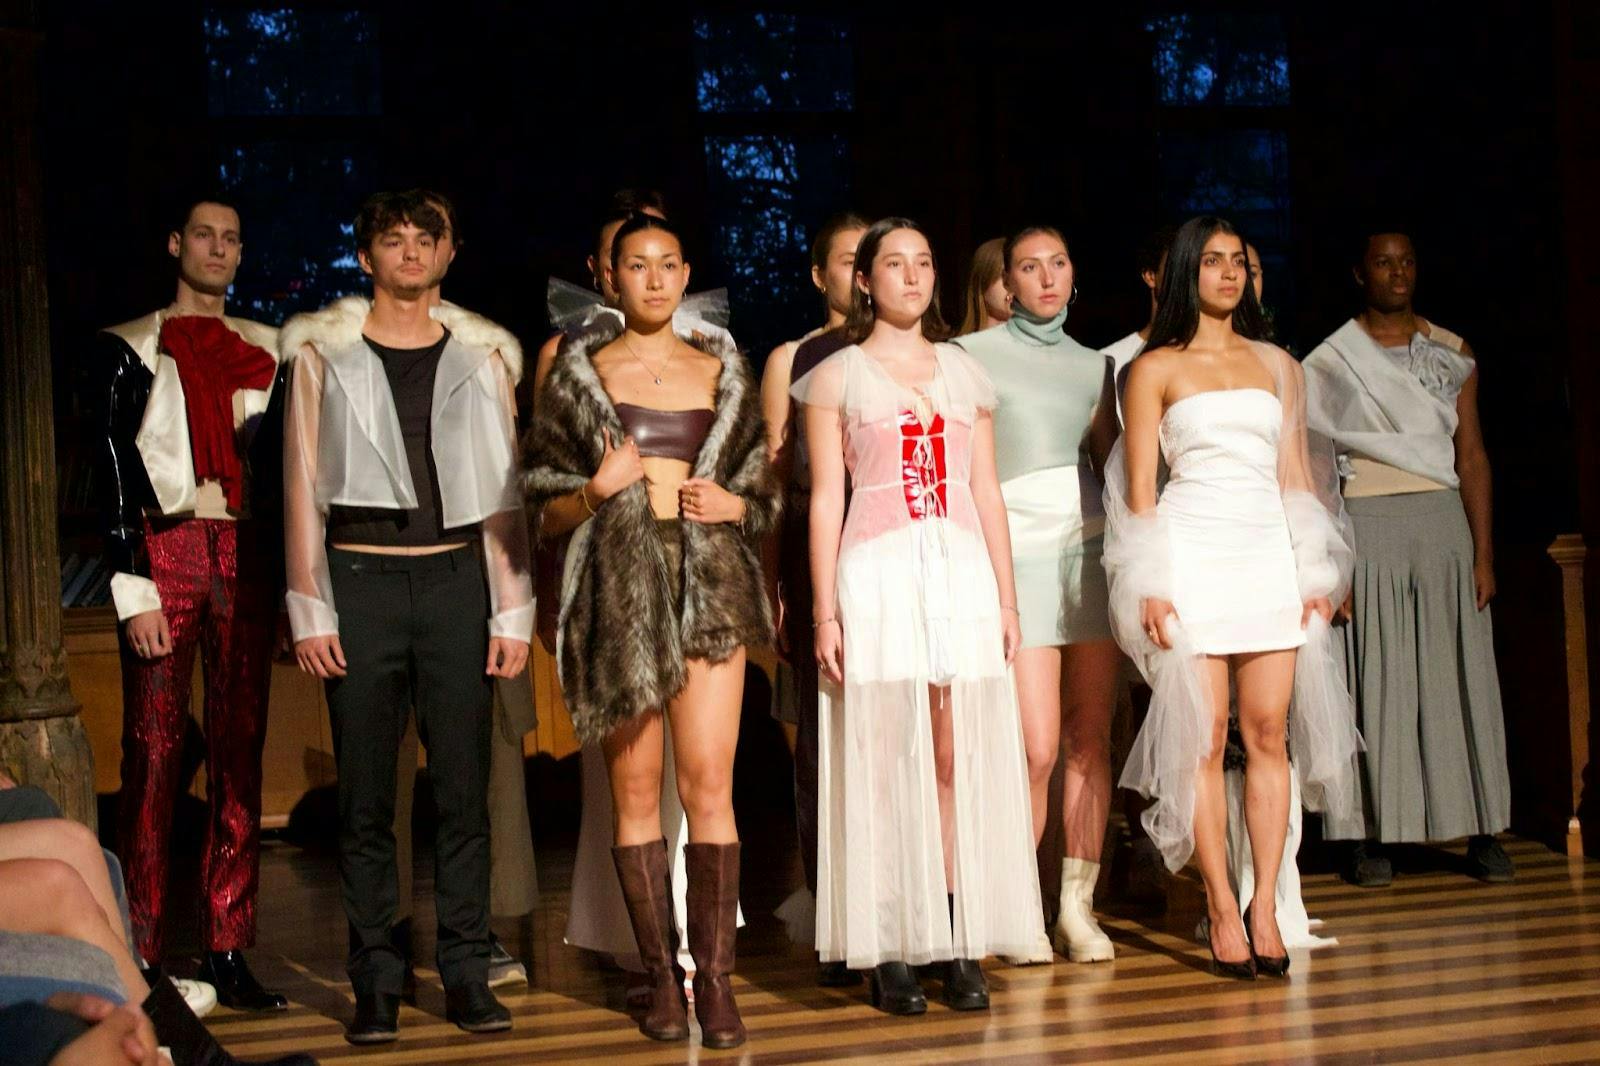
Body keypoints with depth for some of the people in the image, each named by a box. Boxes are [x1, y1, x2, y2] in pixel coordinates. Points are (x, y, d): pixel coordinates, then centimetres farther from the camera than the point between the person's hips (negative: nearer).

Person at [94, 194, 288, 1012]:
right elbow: (116, 471, -1)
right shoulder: (131, 348, 5)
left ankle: (227, 951, 5)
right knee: (155, 751, -6)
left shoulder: (264, 350, 16)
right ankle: (141, 956, -4)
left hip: (245, 554, 3)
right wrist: (133, 586, -9)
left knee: (240, 751, 1)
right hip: (165, 551, -3)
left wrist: (285, 577, 7)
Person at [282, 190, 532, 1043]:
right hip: (361, 579, -1)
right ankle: (377, 982, 8)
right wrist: (311, 611, -3)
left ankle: (467, 977, 8)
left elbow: (504, 488, 10)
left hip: (457, 578, 1)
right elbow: (303, 485, 4)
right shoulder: (324, 351, 7)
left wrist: (513, 610, 3)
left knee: (463, 786, 1)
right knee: (365, 794, 1)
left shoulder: (481, 354, 11)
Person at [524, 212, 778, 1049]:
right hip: (617, 585, -1)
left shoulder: (722, 373, 13)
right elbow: (546, 509, 7)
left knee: (709, 782, -8)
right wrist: (598, 489, -12)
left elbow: (763, 492, 18)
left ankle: (715, 979, -5)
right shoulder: (578, 375, 7)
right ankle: (662, 978, 8)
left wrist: (734, 504, -3)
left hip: (709, 582, 1)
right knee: (635, 786, 0)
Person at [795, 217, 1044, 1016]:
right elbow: (825, 500, 2)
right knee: (883, 763, -3)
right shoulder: (836, 377, 6)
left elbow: (987, 493, 15)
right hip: (879, 575, -3)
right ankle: (890, 954, 1)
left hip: (962, 571, 3)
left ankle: (960, 946, 3)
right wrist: (825, 611, -5)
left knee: (959, 762, -1)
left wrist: (1006, 598, 8)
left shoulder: (966, 373, 15)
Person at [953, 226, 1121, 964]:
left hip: (1091, 549, 4)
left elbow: (1112, 463, 17)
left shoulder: (1093, 365, 15)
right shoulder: (972, 356, 3)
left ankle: (1078, 905, 10)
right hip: (1018, 553, -4)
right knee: (1037, 750, -10)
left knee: (1091, 738, 1)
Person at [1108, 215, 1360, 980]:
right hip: (1191, 556, -3)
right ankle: (1222, 910, 1)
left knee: (1269, 733, -2)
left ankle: (1265, 905, 3)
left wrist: (1316, 573, 6)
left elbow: (1296, 474, 15)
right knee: (1203, 739, -5)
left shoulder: (1277, 365, 15)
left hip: (1268, 553, 3)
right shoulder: (1154, 368, 5)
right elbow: (1139, 485, 1)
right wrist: (1150, 586, -8)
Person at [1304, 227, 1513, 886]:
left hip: (1444, 521, 2)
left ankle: (1480, 830, 6)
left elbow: (1471, 456, 10)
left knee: (1457, 675, 1)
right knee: (1374, 678, -3)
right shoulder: (1330, 362, 6)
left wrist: (1484, 553, 2)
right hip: (1367, 525, -2)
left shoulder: (1452, 355, 13)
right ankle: (1373, 835, 1)